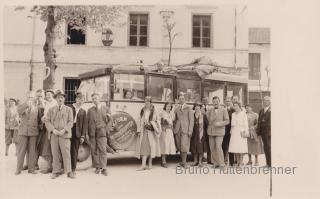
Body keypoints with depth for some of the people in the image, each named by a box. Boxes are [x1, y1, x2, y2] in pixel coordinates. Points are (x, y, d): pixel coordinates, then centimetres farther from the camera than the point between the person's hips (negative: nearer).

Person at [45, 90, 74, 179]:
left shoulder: (68, 109, 12)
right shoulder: (51, 109, 15)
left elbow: (70, 122, 4)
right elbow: (47, 121, 7)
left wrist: (64, 130, -11)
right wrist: (53, 130, -9)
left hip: (64, 134, -1)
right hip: (53, 134, 2)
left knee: (66, 153, -7)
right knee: (55, 153, 1)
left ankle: (68, 171, -2)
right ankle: (56, 171, 9)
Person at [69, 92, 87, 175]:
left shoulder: (83, 111, 11)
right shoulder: (70, 108, 4)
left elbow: (84, 124, 9)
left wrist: (83, 136, 2)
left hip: (77, 133, 2)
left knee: (75, 151, 5)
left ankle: (73, 169, 12)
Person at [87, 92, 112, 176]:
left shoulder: (106, 109, 8)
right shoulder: (90, 110, 14)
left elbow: (110, 121, 7)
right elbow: (87, 122, 13)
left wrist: (106, 130, -6)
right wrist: (88, 132, 2)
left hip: (102, 133, -2)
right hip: (92, 134, 2)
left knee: (103, 150, -10)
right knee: (94, 150, 2)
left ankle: (103, 168, -8)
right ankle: (97, 167, 12)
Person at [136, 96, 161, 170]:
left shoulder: (153, 111, -1)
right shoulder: (143, 111, 9)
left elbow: (157, 120, -2)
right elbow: (141, 121, 11)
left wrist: (158, 130, -10)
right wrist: (139, 131, 7)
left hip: (151, 130, -2)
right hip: (144, 130, 2)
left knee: (151, 146, 3)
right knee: (144, 146, -4)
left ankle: (150, 163, 15)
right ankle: (143, 165, -7)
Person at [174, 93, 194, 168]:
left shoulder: (189, 108, 4)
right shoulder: (176, 109, 14)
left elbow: (191, 120, 0)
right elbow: (175, 119, 15)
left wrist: (190, 131, -8)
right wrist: (174, 129, 4)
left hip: (185, 129, -4)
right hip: (178, 129, 4)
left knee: (184, 145, -10)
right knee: (179, 146, 5)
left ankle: (184, 162, -5)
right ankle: (183, 161, 15)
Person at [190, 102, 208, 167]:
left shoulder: (203, 115, -3)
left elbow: (207, 123, -1)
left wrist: (205, 131, -1)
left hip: (201, 133, -2)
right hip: (194, 134, 3)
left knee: (200, 147, -1)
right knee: (194, 146, 6)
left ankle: (200, 162, 5)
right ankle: (195, 160, 18)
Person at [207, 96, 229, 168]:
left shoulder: (223, 110, 1)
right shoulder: (210, 111, 12)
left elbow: (227, 121, -3)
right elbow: (208, 120, 12)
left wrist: (220, 123, -18)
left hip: (220, 131, -4)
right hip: (211, 131, 4)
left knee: (218, 147, -14)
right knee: (212, 148, 2)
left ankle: (221, 163, -5)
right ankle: (216, 163, 12)